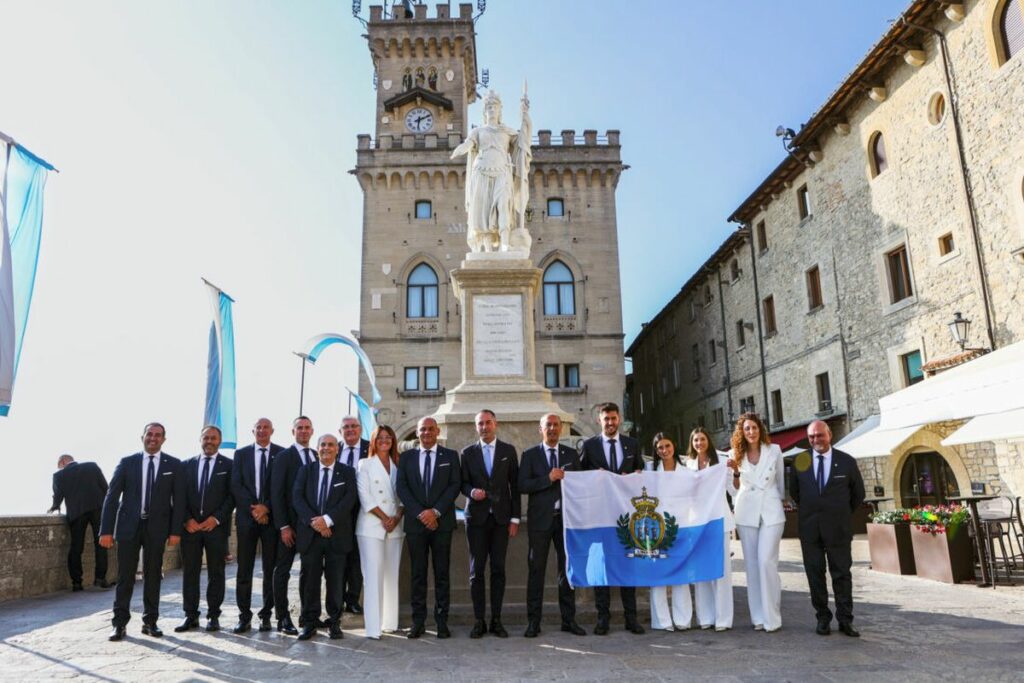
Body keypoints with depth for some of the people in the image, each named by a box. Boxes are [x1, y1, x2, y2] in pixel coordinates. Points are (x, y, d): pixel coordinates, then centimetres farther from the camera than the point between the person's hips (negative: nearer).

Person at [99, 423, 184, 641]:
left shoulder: (174, 465, 2)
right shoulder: (127, 462, 3)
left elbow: (178, 499, 1)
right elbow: (112, 496, 1)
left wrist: (176, 530, -5)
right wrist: (106, 530, -6)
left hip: (157, 527, 0)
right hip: (129, 525, 0)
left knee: (153, 576, 7)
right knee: (125, 576, 3)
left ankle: (150, 621, 17)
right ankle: (120, 623, 14)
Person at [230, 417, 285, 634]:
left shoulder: (282, 454, 3)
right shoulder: (241, 454, 9)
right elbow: (236, 486, 2)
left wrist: (266, 507, -11)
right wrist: (253, 508, -9)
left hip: (272, 517, -1)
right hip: (246, 517, 1)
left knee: (271, 569, 3)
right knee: (244, 569, 2)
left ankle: (266, 615, 12)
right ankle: (244, 616, 9)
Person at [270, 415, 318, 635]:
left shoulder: (317, 457, 10)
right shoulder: (284, 457, -4)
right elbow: (276, 493, -8)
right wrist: (283, 526, -13)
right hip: (290, 522, -5)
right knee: (282, 570, 2)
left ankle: (306, 615, 19)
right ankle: (283, 619, 9)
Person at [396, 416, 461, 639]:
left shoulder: (450, 456, 7)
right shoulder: (406, 457, 10)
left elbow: (454, 486, -1)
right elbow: (401, 487, 2)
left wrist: (436, 511, -12)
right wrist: (420, 513, -9)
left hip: (442, 521, -1)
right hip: (415, 522, 1)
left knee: (442, 573, 3)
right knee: (418, 573, 5)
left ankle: (442, 621, 9)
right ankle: (418, 622, 11)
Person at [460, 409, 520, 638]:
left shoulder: (509, 451, 6)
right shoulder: (468, 452, 7)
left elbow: (515, 485, 5)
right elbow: (463, 483, 9)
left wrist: (515, 518, 1)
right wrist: (472, 492, -15)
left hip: (501, 517, 0)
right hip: (476, 517, 0)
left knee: (498, 569, 2)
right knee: (476, 570, 1)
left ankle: (496, 620, 11)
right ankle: (479, 621, 9)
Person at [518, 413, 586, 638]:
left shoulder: (571, 454, 10)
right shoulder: (530, 455, 3)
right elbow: (522, 485, -7)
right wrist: (548, 478, -16)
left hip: (566, 518, 2)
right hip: (540, 519, -2)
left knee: (567, 568, 7)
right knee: (536, 569, 1)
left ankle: (569, 619, 17)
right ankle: (533, 622, 7)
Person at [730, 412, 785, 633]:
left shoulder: (774, 451, -1)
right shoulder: (738, 454, 5)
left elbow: (781, 480, 10)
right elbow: (737, 487, 11)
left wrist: (781, 500, 15)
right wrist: (735, 471, -6)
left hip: (771, 511, -3)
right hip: (747, 512, 3)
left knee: (767, 561, -12)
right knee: (752, 564, 5)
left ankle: (772, 617, -1)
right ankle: (758, 617, 13)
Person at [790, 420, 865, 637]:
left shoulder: (847, 462, -2)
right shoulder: (800, 462, 1)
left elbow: (858, 494, 10)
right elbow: (794, 491, 15)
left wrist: (842, 514, 12)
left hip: (838, 527, -1)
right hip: (809, 527, 1)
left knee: (842, 574, 3)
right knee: (815, 574, 6)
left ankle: (845, 620, 11)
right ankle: (823, 618, 16)